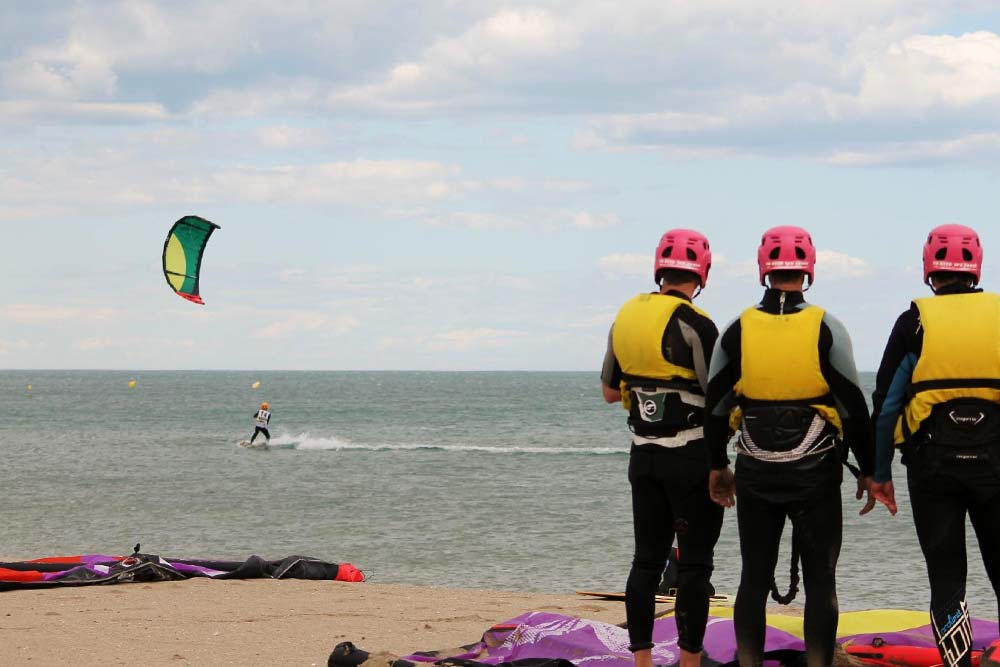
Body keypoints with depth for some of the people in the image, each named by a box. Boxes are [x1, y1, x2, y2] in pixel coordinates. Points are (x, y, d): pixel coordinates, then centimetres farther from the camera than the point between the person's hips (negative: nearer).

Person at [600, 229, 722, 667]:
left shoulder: (625, 318, 6)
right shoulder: (694, 324, -15)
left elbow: (609, 392, 16)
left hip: (643, 455, 6)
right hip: (692, 457, -6)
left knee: (647, 559, 11)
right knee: (694, 563, 0)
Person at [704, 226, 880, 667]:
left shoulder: (737, 332, -1)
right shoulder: (826, 329, -8)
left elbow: (716, 407, 5)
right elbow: (853, 407, -6)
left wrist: (717, 467, 18)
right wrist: (869, 470, 3)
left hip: (755, 475, 2)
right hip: (815, 475, -2)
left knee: (754, 579, 9)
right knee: (820, 582, 4)